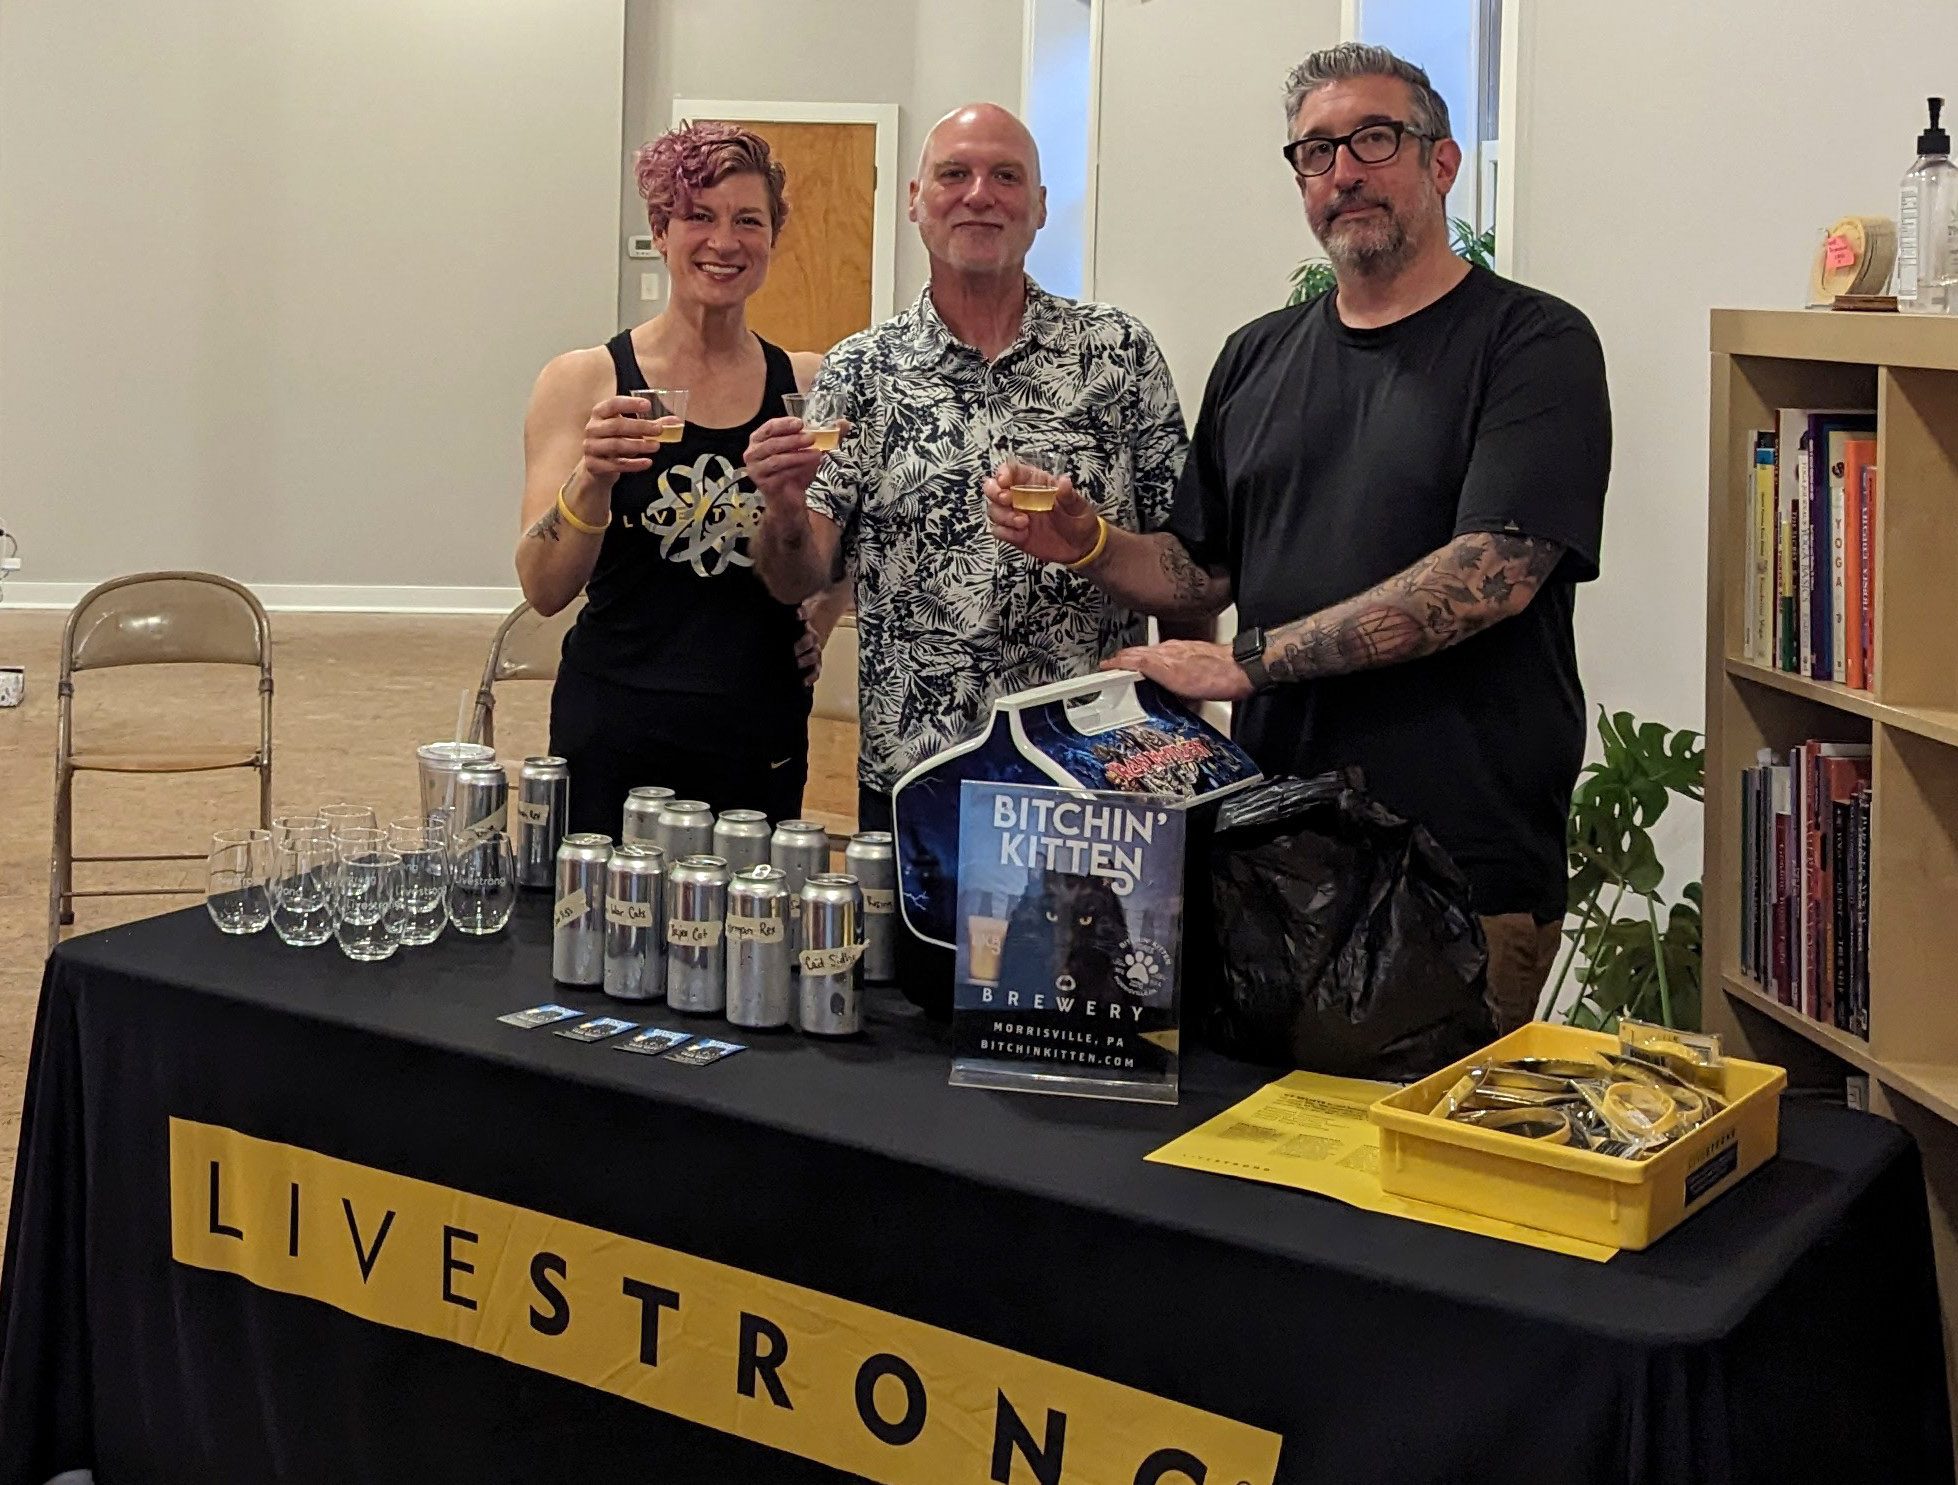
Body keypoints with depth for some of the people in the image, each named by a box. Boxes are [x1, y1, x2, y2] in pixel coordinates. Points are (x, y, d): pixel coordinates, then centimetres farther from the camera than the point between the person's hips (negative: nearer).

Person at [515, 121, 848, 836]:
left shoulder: (807, 387, 4)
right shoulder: (584, 381, -3)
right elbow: (543, 589, -10)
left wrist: (819, 622, 5)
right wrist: (592, 479, -26)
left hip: (764, 742, 2)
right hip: (616, 742, -2)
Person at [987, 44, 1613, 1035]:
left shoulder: (1535, 345, -4)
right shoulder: (1258, 358, 15)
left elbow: (1494, 572, -16)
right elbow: (1203, 575, 18)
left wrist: (1251, 660, -18)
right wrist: (1085, 544, -3)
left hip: (1468, 864, -4)